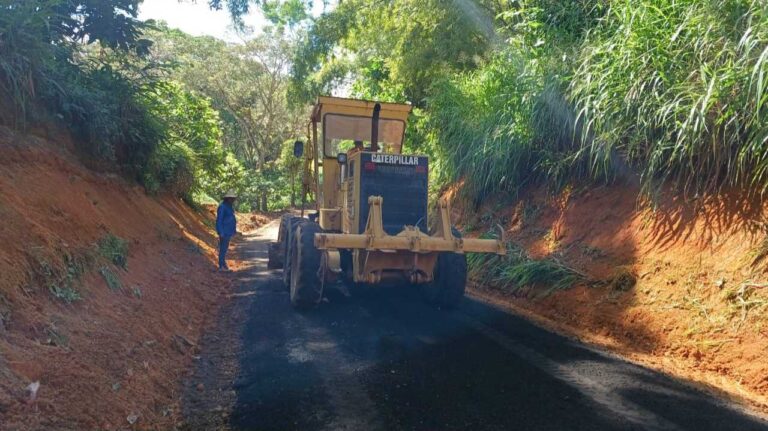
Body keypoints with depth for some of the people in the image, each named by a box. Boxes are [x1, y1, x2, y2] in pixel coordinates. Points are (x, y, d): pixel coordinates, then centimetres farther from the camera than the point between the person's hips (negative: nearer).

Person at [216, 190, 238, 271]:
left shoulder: (230, 207, 12)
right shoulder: (222, 207, -16)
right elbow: (219, 220, -18)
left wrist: (234, 230, 17)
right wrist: (221, 233, -21)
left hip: (229, 232, 9)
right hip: (224, 232, -9)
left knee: (225, 248, 14)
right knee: (223, 248, -5)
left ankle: (223, 264, 22)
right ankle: (221, 266, 0)